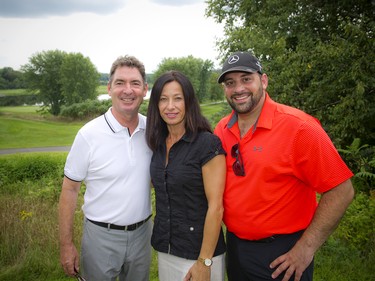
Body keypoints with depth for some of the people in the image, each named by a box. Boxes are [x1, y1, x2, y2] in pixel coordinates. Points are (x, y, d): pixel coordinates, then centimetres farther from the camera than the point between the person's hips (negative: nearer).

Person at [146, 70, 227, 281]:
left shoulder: (207, 143, -18)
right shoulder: (159, 143, 1)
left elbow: (216, 207, -18)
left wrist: (204, 262, -17)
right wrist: (161, 245, 10)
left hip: (198, 251, -6)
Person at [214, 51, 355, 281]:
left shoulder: (298, 126, -19)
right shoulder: (221, 129, -4)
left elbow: (341, 190, -17)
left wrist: (307, 248, -16)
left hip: (282, 255, -5)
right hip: (234, 245, 5)